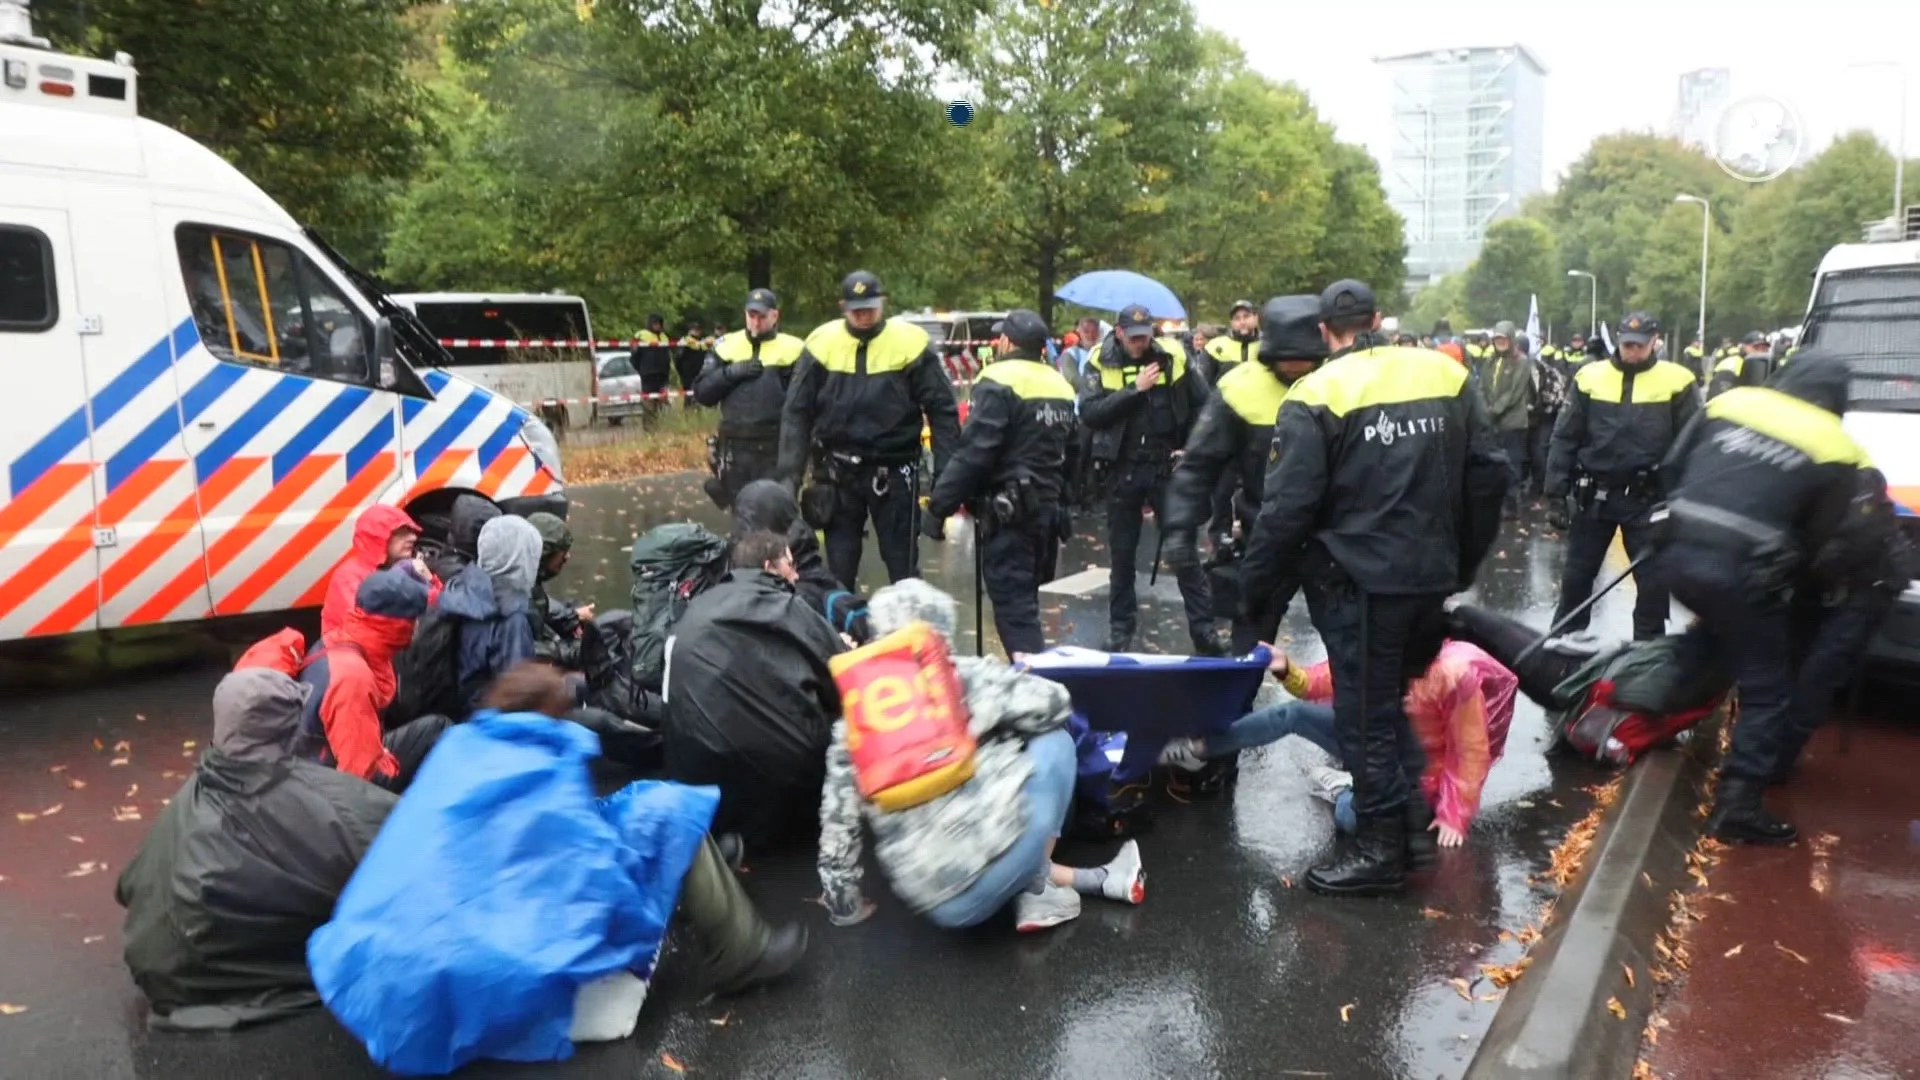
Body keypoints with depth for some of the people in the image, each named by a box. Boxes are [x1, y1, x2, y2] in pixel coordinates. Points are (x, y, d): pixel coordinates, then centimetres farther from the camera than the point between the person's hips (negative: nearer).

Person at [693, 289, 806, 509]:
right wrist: (730, 372, -9)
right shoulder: (726, 346, 10)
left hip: (776, 450, -3)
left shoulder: (792, 349, 1)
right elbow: (702, 392, 7)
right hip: (735, 449, 3)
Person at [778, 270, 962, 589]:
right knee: (838, 566, 10)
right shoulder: (822, 344, -2)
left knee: (903, 566, 6)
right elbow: (796, 413, 2)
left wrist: (946, 474, -9)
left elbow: (942, 410, -3)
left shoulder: (910, 343, -6)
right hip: (838, 473, 2)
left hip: (894, 472, -2)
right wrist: (789, 475, -4)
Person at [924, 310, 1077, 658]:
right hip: (1047, 507, 9)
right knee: (1023, 595, 19)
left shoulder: (1000, 382, -13)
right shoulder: (1060, 385, 14)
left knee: (1012, 600, -6)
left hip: (1008, 510, -8)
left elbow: (973, 453, -20)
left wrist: (939, 506, -17)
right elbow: (1069, 453, 21)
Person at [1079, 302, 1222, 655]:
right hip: (1123, 470, 0)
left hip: (1167, 467, 0)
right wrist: (1135, 389, -19)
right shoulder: (1102, 365, -3)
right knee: (1122, 553, 10)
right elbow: (1089, 413, -16)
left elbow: (1202, 404, 7)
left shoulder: (1172, 358, -1)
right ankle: (1120, 628, 22)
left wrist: (1192, 448, 0)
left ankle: (1203, 628, 8)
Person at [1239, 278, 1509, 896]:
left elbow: (1288, 507, -15)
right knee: (1408, 695, 22)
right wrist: (1464, 560, 18)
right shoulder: (1446, 375, 5)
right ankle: (1417, 820, 33)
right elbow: (1489, 474, 8)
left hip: (1359, 578, -6)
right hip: (1433, 575, 6)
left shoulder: (1315, 397, -11)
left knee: (1368, 711, 4)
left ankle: (1380, 847, 12)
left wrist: (1254, 587, -4)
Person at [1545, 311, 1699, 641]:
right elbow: (1565, 438, 2)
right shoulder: (1590, 377, 0)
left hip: (1648, 498, -1)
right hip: (1593, 495, 1)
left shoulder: (1676, 381, -4)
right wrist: (1556, 494, -3)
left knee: (1653, 580, 4)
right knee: (1576, 575, 10)